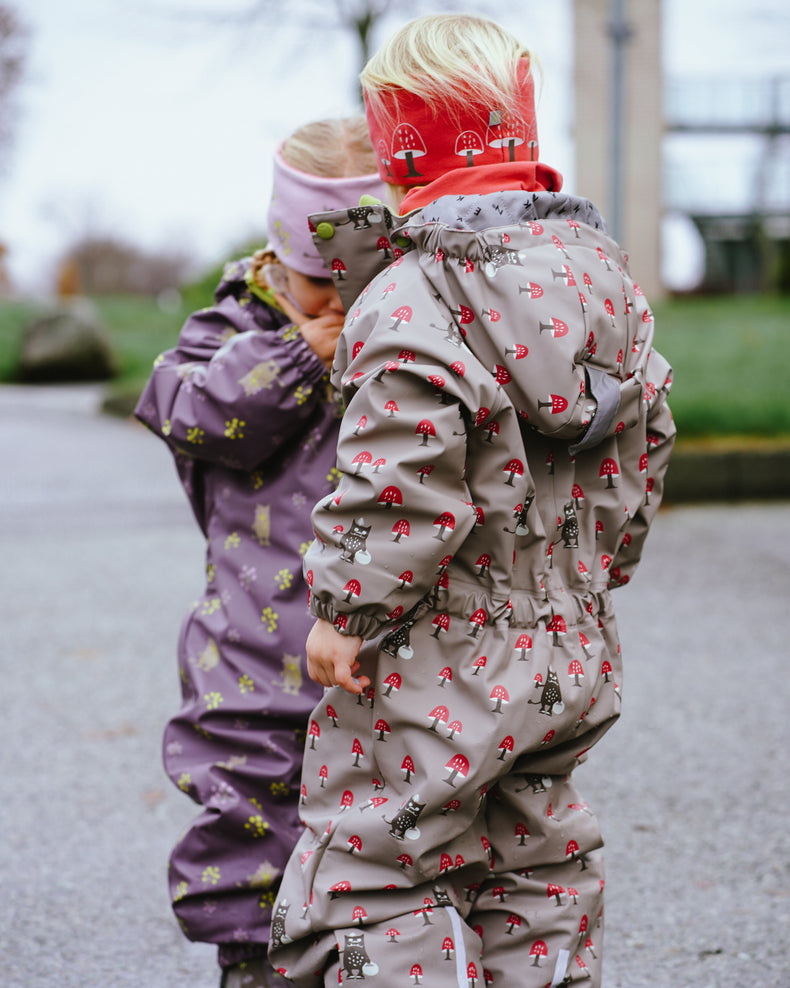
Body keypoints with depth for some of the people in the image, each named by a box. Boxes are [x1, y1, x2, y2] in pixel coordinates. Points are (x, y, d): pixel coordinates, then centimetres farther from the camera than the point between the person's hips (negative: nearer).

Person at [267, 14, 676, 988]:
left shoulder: (414, 296, -20)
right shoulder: (603, 271, 7)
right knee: (533, 870, 20)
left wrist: (345, 610, -13)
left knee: (374, 886, 2)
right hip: (572, 650, 8)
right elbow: (643, 445, 15)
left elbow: (402, 484, -25)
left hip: (439, 659, -8)